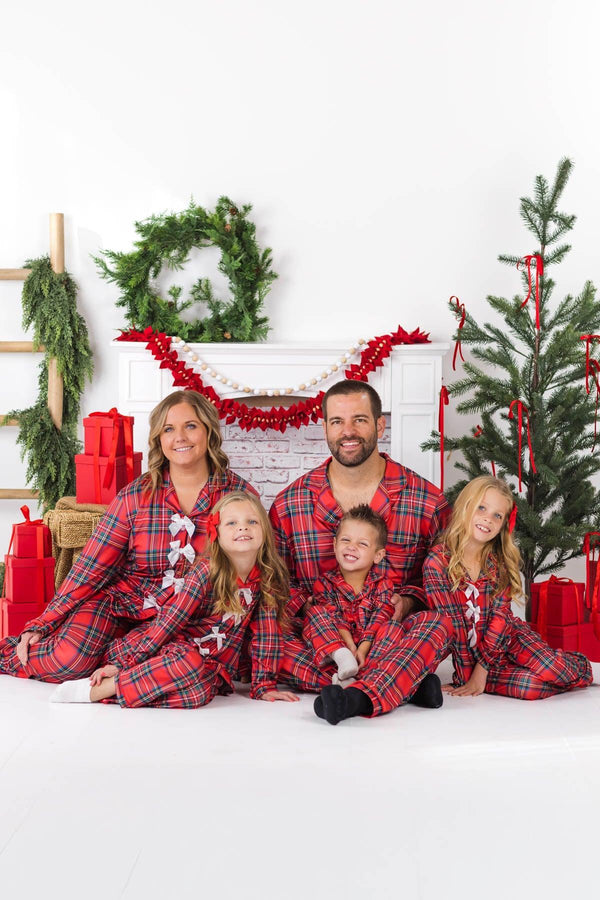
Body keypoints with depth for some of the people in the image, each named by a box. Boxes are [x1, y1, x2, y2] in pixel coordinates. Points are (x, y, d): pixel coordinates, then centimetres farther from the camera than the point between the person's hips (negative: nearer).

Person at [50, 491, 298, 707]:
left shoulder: (267, 579, -2)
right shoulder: (207, 572, -12)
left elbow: (266, 635, 4)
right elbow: (171, 619, -14)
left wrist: (264, 686, 0)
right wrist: (122, 663, -18)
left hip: (214, 668, 3)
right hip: (178, 646, -2)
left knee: (199, 692, -34)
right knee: (189, 664, -40)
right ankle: (95, 689, -27)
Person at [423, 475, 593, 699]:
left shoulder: (502, 561, -2)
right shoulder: (437, 562, -14)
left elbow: (500, 615, -9)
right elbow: (451, 623, -14)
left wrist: (481, 671, -19)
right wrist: (465, 677, -15)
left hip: (509, 636, 3)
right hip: (471, 651, -3)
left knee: (574, 672, -21)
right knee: (529, 685, -29)